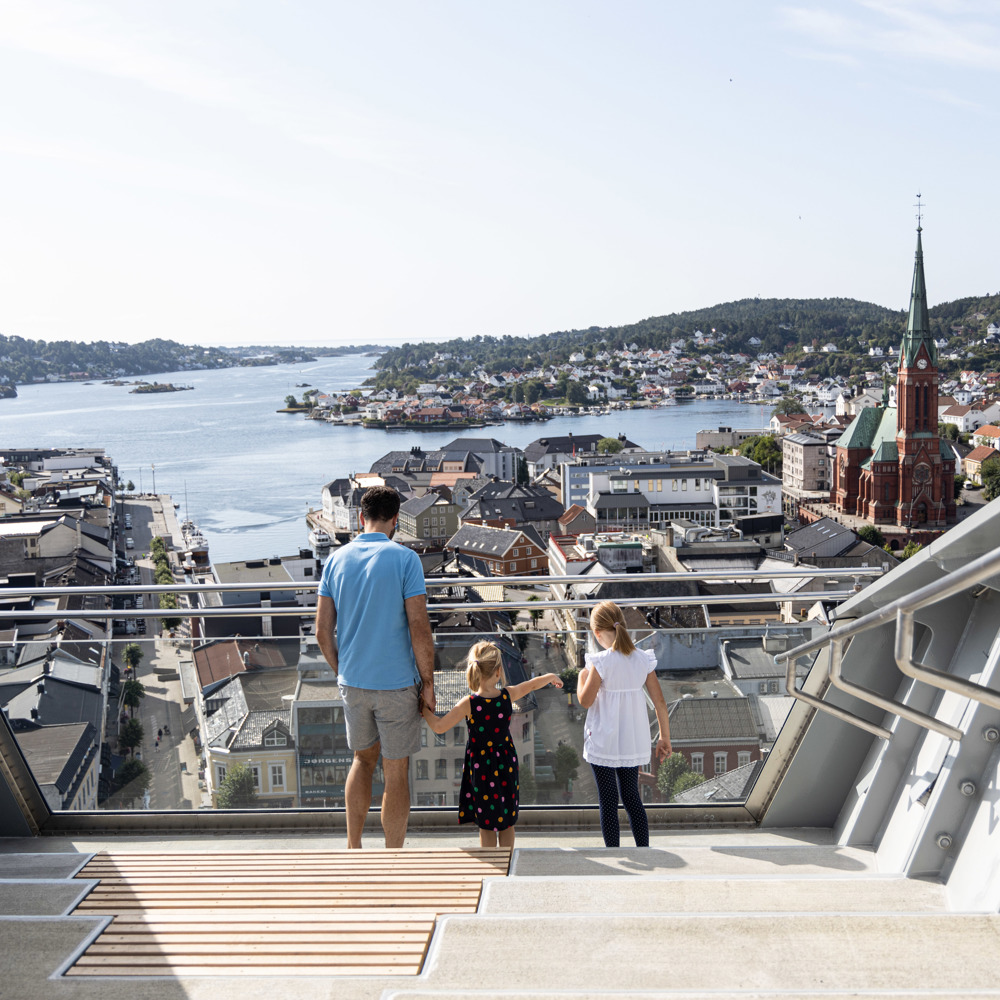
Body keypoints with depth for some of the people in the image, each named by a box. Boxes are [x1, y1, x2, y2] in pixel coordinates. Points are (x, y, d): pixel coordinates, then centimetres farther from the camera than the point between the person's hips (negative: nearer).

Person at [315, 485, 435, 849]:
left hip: (353, 683, 4)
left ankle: (353, 849, 26)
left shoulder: (336, 560, 2)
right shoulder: (404, 559, -12)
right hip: (396, 683, -4)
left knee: (363, 758, 24)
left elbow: (322, 632, 3)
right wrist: (428, 682, -5)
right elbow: (420, 629, -16)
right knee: (396, 772, 8)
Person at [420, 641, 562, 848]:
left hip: (481, 766, -3)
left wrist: (424, 710, -1)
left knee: (486, 824, 10)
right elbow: (533, 684, 8)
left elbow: (439, 726, -20)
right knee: (507, 820, 18)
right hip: (506, 765, 3)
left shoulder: (469, 704, -21)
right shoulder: (508, 695, -11)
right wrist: (551, 677, 28)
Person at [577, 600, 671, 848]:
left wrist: (581, 676, 7)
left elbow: (585, 700, -12)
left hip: (604, 742, -5)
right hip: (634, 742, 5)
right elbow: (660, 701, 0)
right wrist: (665, 737, 10)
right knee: (632, 797, 18)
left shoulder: (601, 662, -17)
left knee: (608, 802, 6)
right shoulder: (642, 659, -3)